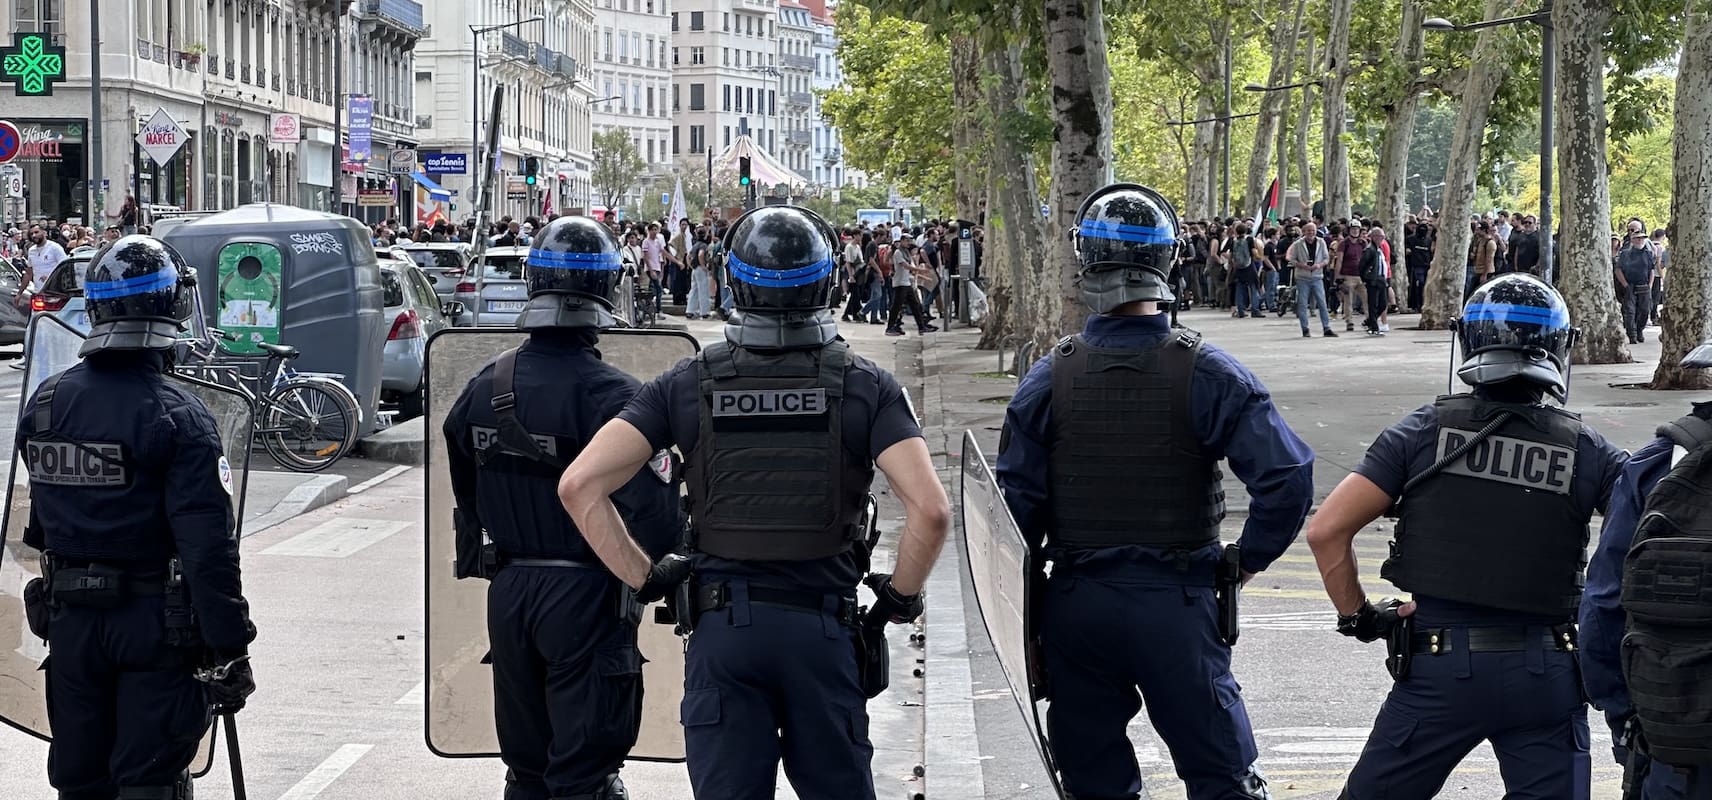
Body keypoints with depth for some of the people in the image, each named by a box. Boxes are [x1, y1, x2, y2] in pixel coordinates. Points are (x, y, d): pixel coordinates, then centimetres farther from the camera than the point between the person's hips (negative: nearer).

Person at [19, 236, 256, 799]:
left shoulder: (45, 405, 1)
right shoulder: (179, 418, -16)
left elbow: (37, 528, 9)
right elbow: (209, 546, -19)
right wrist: (229, 651, -14)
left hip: (70, 619, 5)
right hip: (155, 624, -5)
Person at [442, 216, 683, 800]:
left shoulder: (486, 386, 2)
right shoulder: (609, 395, -19)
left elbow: (466, 496, 12)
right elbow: (651, 509, -23)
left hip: (508, 593, 6)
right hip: (587, 597, -6)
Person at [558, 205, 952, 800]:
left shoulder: (687, 383, 2)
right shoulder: (864, 385, -2)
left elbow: (579, 485, -5)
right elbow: (930, 510, -14)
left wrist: (644, 578, 3)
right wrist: (900, 596, 2)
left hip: (721, 626, 1)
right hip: (823, 627, -1)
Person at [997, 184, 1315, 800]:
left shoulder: (1049, 379, -5)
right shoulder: (1206, 373, -10)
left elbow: (1017, 498, -4)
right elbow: (1288, 477, -16)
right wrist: (1248, 561, -1)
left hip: (1075, 605, 2)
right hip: (1177, 604, -2)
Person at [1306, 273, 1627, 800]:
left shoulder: (1425, 431, -4)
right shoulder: (1587, 451, -2)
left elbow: (1326, 531, -7)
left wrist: (1358, 617, 6)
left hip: (1440, 670, -1)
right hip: (1548, 673, 1)